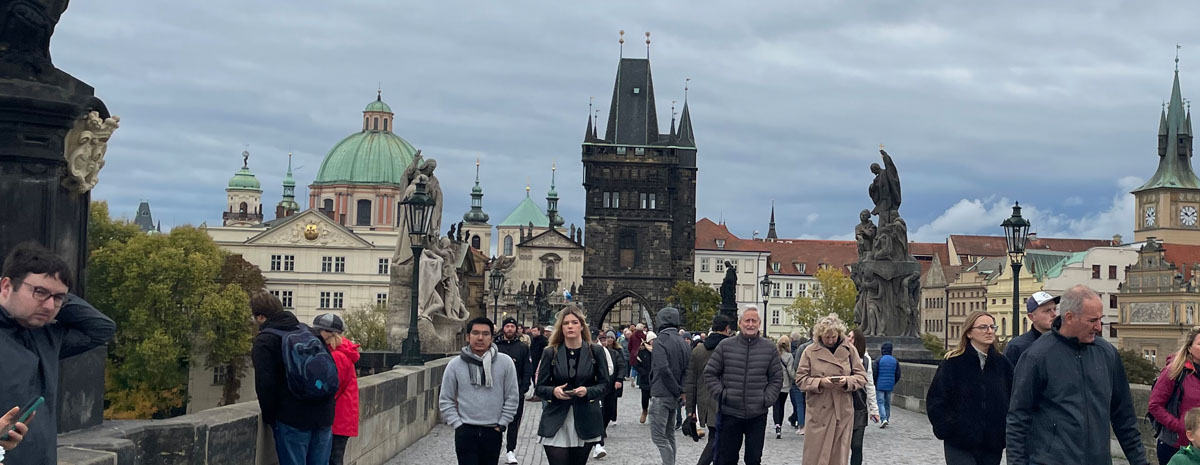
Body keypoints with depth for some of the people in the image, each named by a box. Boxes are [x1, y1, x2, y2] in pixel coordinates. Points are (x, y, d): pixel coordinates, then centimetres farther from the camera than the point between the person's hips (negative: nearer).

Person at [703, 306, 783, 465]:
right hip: (729, 412, -1)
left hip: (758, 415, 1)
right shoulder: (725, 346, 0)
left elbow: (777, 378, 8)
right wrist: (721, 394, -6)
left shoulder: (769, 348, 4)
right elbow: (710, 373, 4)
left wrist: (767, 399, -4)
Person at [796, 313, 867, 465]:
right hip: (818, 411, -1)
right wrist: (821, 382, -16)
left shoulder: (850, 350, 5)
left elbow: (861, 377, 7)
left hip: (843, 412, 1)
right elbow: (801, 379, 0)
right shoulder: (810, 351, 1)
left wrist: (847, 381, -14)